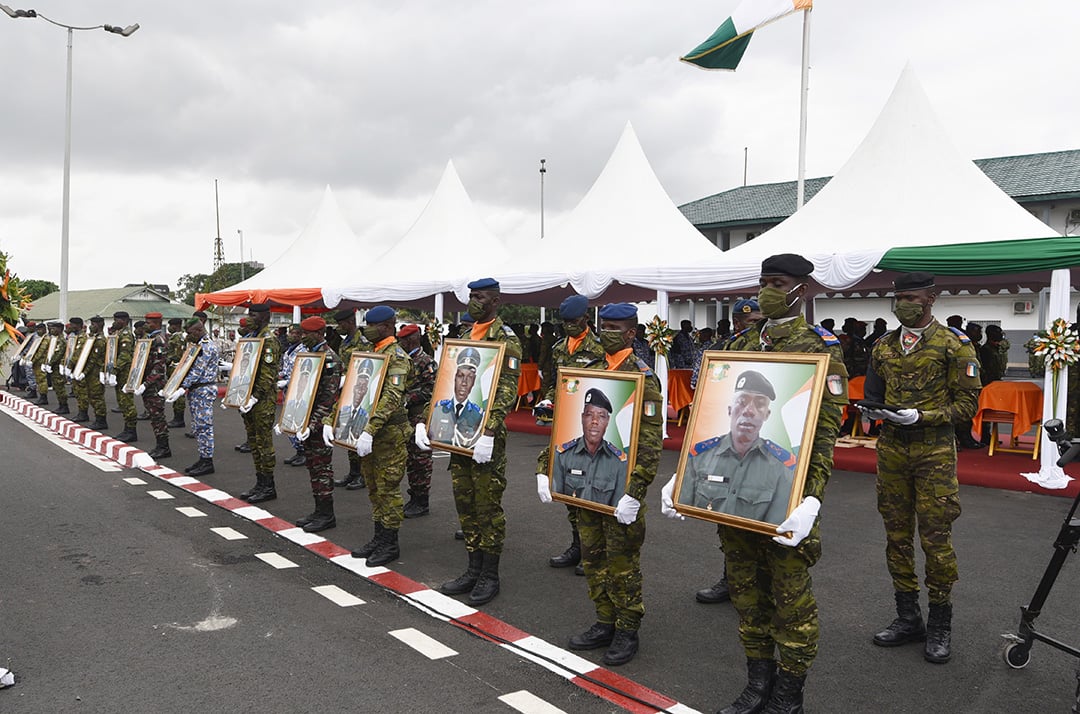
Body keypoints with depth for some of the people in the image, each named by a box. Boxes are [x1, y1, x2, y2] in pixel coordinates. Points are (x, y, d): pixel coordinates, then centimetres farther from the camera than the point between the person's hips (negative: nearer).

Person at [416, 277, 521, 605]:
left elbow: (506, 391, -18)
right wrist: (425, 420, 5)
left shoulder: (506, 340, -8)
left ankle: (490, 576, 12)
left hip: (486, 435, -7)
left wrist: (488, 433, -28)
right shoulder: (464, 338, 15)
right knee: (465, 503, 13)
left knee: (488, 506, 0)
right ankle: (474, 569, 24)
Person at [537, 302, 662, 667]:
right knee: (593, 556, 14)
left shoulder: (642, 377, -10)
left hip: (621, 487, -6)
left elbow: (649, 443, -17)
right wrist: (546, 470, 3)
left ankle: (628, 630, 19)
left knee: (622, 560, 3)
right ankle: (605, 623, 28)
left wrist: (633, 492, -24)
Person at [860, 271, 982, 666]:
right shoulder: (883, 346, 10)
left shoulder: (954, 345, -5)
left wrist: (921, 417, -18)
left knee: (935, 538, -1)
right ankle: (908, 617, 23)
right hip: (891, 448, 5)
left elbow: (967, 402, -5)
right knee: (897, 535, 10)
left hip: (934, 451, -5)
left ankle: (940, 625, 15)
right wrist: (873, 410, -4)